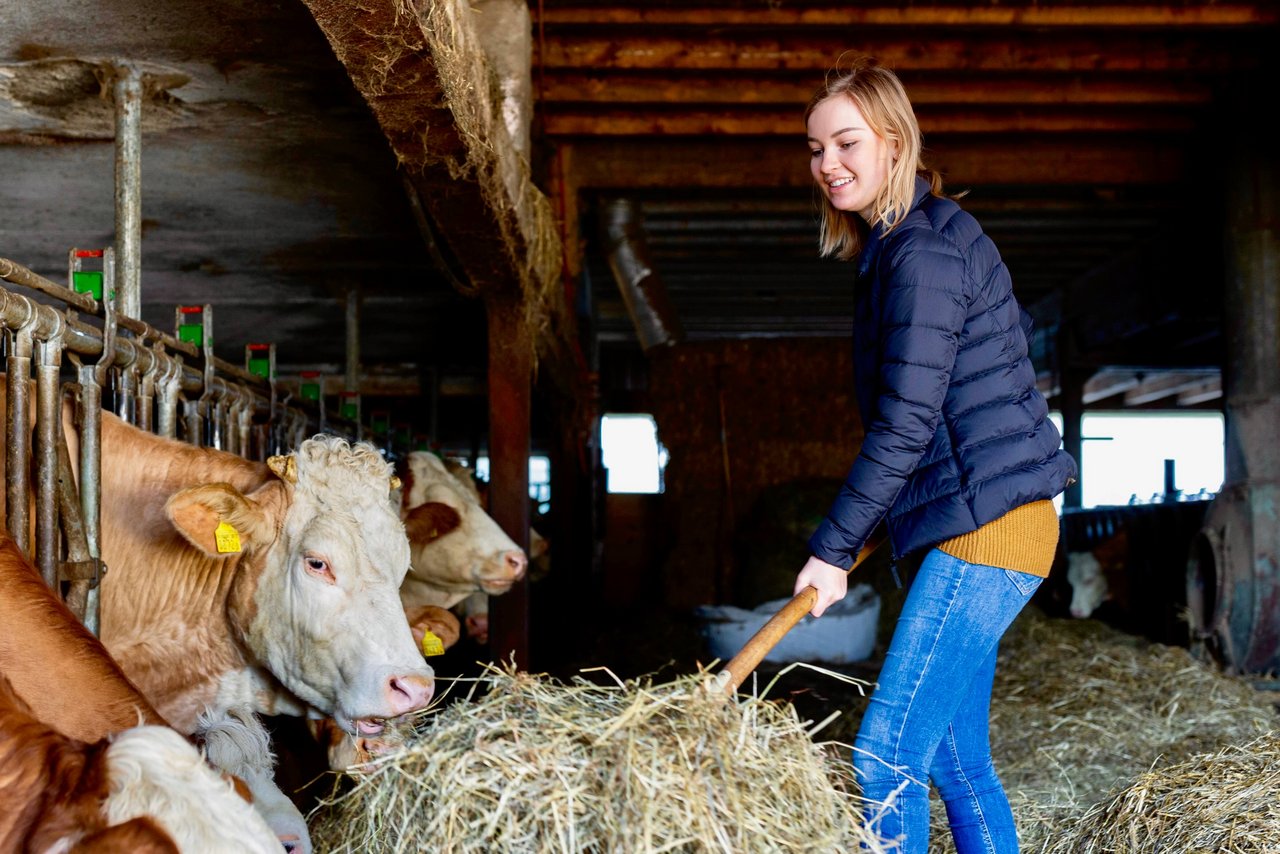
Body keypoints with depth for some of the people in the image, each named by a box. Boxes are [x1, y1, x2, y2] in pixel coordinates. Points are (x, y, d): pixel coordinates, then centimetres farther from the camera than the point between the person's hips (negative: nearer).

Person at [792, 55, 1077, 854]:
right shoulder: (903, 244, 16)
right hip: (970, 527, 10)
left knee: (885, 761, -12)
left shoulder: (922, 253, -15)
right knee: (956, 761, 13)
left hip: (988, 526, -10)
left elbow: (904, 426, -19)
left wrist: (833, 550, -12)